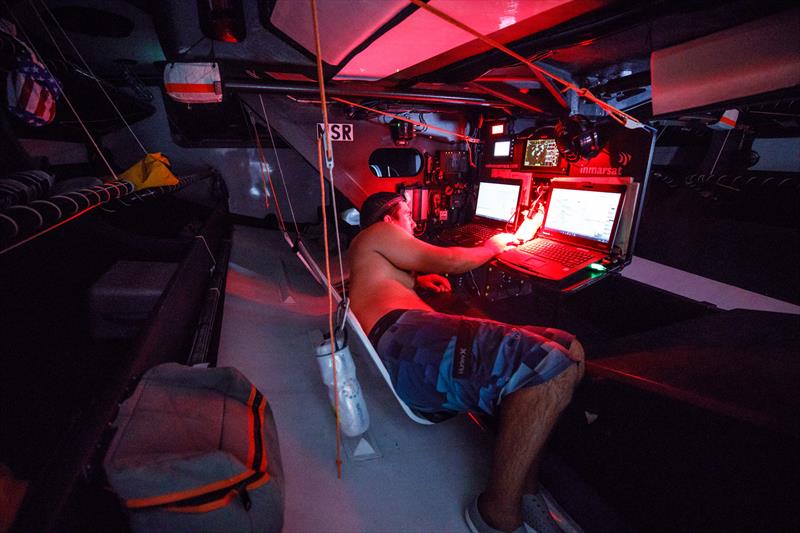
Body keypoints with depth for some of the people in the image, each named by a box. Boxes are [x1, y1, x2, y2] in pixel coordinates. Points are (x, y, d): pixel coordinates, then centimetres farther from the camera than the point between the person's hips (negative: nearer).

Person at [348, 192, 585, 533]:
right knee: (551, 366, -30)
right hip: (401, 336, -10)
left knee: (569, 350, 1)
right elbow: (448, 262, 4)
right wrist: (492, 247, 22)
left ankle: (525, 484, -2)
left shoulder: (376, 260, 39)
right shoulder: (377, 232, 10)